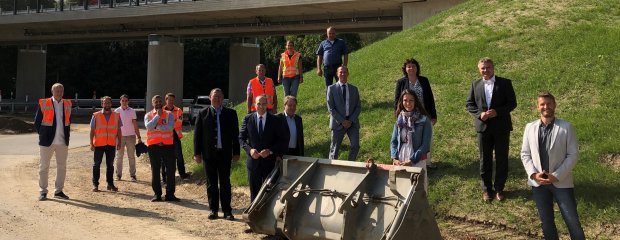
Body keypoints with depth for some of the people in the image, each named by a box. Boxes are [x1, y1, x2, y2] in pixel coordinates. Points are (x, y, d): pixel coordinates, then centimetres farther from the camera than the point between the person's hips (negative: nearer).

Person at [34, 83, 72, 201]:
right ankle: (43, 191, 12)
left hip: (63, 142, 4)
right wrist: (43, 135, 0)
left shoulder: (67, 104, 7)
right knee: (44, 166, 3)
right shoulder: (44, 103, -5)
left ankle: (58, 191, 19)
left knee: (62, 167, 9)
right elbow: (37, 122, 0)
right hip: (47, 141, -4)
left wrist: (67, 135, 9)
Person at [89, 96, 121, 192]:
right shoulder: (96, 116, 1)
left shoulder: (116, 116, 6)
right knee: (97, 164, 3)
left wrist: (119, 142, 4)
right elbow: (92, 130, 1)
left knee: (110, 164, 8)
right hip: (99, 144, -2)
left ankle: (110, 184, 16)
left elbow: (118, 130, 9)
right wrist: (91, 143, -5)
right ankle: (95, 184, 10)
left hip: (111, 144, 2)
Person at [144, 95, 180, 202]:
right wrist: (158, 115, -11)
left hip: (168, 145, 0)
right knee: (155, 170, 5)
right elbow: (149, 126, -14)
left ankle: (170, 194, 8)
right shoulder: (148, 115, 6)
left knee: (171, 169, 0)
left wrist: (156, 127, -13)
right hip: (153, 145, 0)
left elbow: (170, 127, -13)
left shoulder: (169, 114, 5)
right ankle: (157, 194, 13)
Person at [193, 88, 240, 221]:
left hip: (225, 153, 0)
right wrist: (197, 153, -1)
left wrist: (236, 152, 2)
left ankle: (227, 211, 6)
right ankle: (213, 210, 13)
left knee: (225, 182, 2)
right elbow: (197, 134, 4)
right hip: (209, 153, 0)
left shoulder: (231, 113, 6)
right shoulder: (203, 114, 4)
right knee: (211, 183, 6)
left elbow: (235, 134, 6)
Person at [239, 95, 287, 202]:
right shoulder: (248, 119, 2)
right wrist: (249, 149, -12)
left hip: (269, 161, -1)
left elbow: (283, 140, -2)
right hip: (253, 160, 1)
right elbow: (241, 138, 5)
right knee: (254, 192, 10)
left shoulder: (275, 120, -2)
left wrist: (270, 151, -15)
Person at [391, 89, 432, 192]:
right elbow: (393, 141, 8)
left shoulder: (424, 120, -5)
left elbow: (425, 145, -8)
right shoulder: (399, 119, 7)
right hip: (400, 161, 4)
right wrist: (394, 158, -7)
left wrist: (412, 160, -14)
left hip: (417, 161, -3)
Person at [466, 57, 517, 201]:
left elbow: (512, 103, -4)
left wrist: (497, 112, -19)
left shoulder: (505, 83, -2)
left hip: (501, 126, -2)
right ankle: (486, 189, 19)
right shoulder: (475, 85, 6)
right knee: (485, 159, 8)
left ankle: (499, 188, 19)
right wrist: (480, 113, -12)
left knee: (502, 158, 6)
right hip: (483, 126, 2)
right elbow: (469, 104, 7)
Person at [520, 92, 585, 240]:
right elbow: (525, 154, 6)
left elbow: (573, 155, -7)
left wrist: (556, 176, -15)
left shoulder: (566, 127, -5)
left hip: (562, 182, -3)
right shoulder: (530, 128, 4)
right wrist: (534, 174, -9)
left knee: (573, 222, -1)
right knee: (546, 222, 13)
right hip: (538, 182, 3)